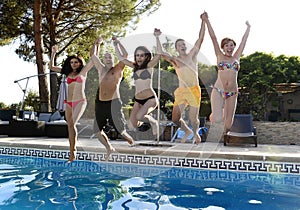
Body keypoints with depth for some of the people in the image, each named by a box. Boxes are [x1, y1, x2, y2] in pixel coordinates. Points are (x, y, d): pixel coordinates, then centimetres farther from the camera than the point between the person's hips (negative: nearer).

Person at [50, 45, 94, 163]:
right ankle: (72, 154, 11)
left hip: (80, 102, -5)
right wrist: (53, 53, 13)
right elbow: (52, 67, 19)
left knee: (72, 124, -20)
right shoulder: (68, 72, 15)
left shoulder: (83, 71, 6)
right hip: (69, 103, 5)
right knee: (70, 126, 4)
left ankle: (73, 151, -11)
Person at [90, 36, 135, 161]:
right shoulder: (101, 69, 15)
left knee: (121, 130, -2)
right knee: (98, 131, 7)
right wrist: (97, 43, 26)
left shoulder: (117, 69, 2)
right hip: (100, 103, 5)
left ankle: (131, 141, 31)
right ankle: (109, 148, 31)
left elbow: (125, 55, -10)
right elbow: (93, 55, 25)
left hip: (113, 103, -5)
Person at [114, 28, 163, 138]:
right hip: (137, 100, 6)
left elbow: (159, 53, -18)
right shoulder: (135, 66, 11)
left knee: (139, 116, -30)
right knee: (132, 126, 1)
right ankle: (146, 116, 33)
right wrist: (116, 45, 11)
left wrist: (157, 37, -22)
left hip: (150, 98, -6)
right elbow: (120, 57, 16)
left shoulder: (149, 65, -3)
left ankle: (153, 122, 4)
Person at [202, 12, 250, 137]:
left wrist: (248, 27, 30)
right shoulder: (220, 56, 7)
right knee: (217, 119, -13)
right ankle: (213, 115, 23)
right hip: (218, 91, -3)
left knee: (228, 124, 3)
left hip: (232, 93, 3)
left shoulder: (236, 57, 13)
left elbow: (244, 40, 22)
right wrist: (206, 21, 4)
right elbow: (213, 37, 4)